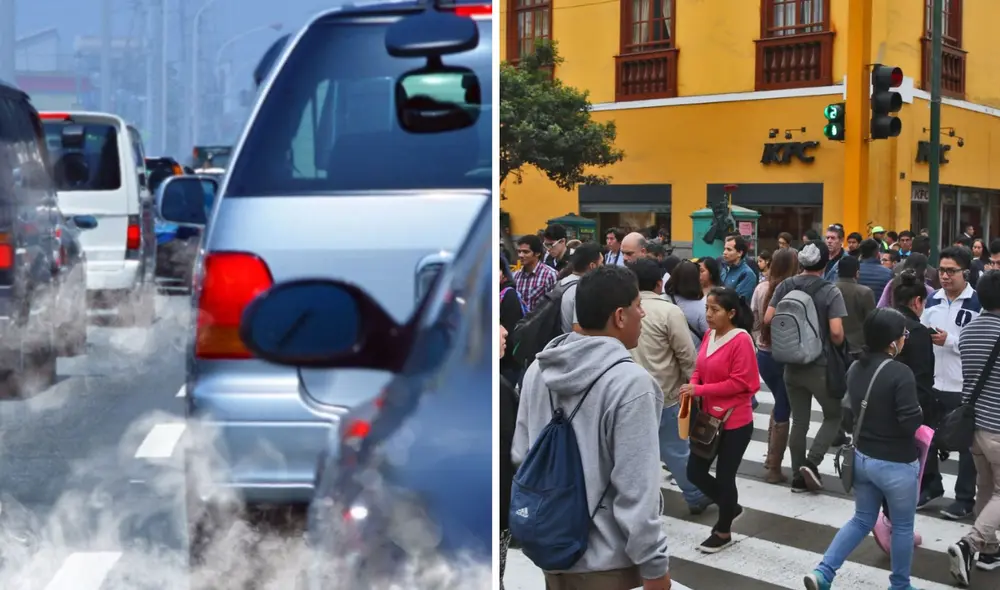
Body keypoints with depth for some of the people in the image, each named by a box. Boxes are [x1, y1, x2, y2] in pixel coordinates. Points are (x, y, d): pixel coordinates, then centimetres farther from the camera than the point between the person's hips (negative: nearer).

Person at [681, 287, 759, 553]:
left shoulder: (741, 340, -19)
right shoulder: (709, 335, 3)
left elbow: (740, 382, -20)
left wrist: (700, 390, -23)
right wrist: (692, 387, -9)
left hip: (735, 422, -7)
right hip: (709, 417, 7)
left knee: (724, 476, 6)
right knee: (695, 473, 11)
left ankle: (723, 532, 27)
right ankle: (731, 507, 37)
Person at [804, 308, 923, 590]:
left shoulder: (855, 369, 1)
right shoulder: (900, 373, -22)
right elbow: (911, 422, -23)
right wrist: (920, 410, -4)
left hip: (862, 457, 7)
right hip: (895, 464, -7)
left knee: (862, 520, 21)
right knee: (903, 526, 15)